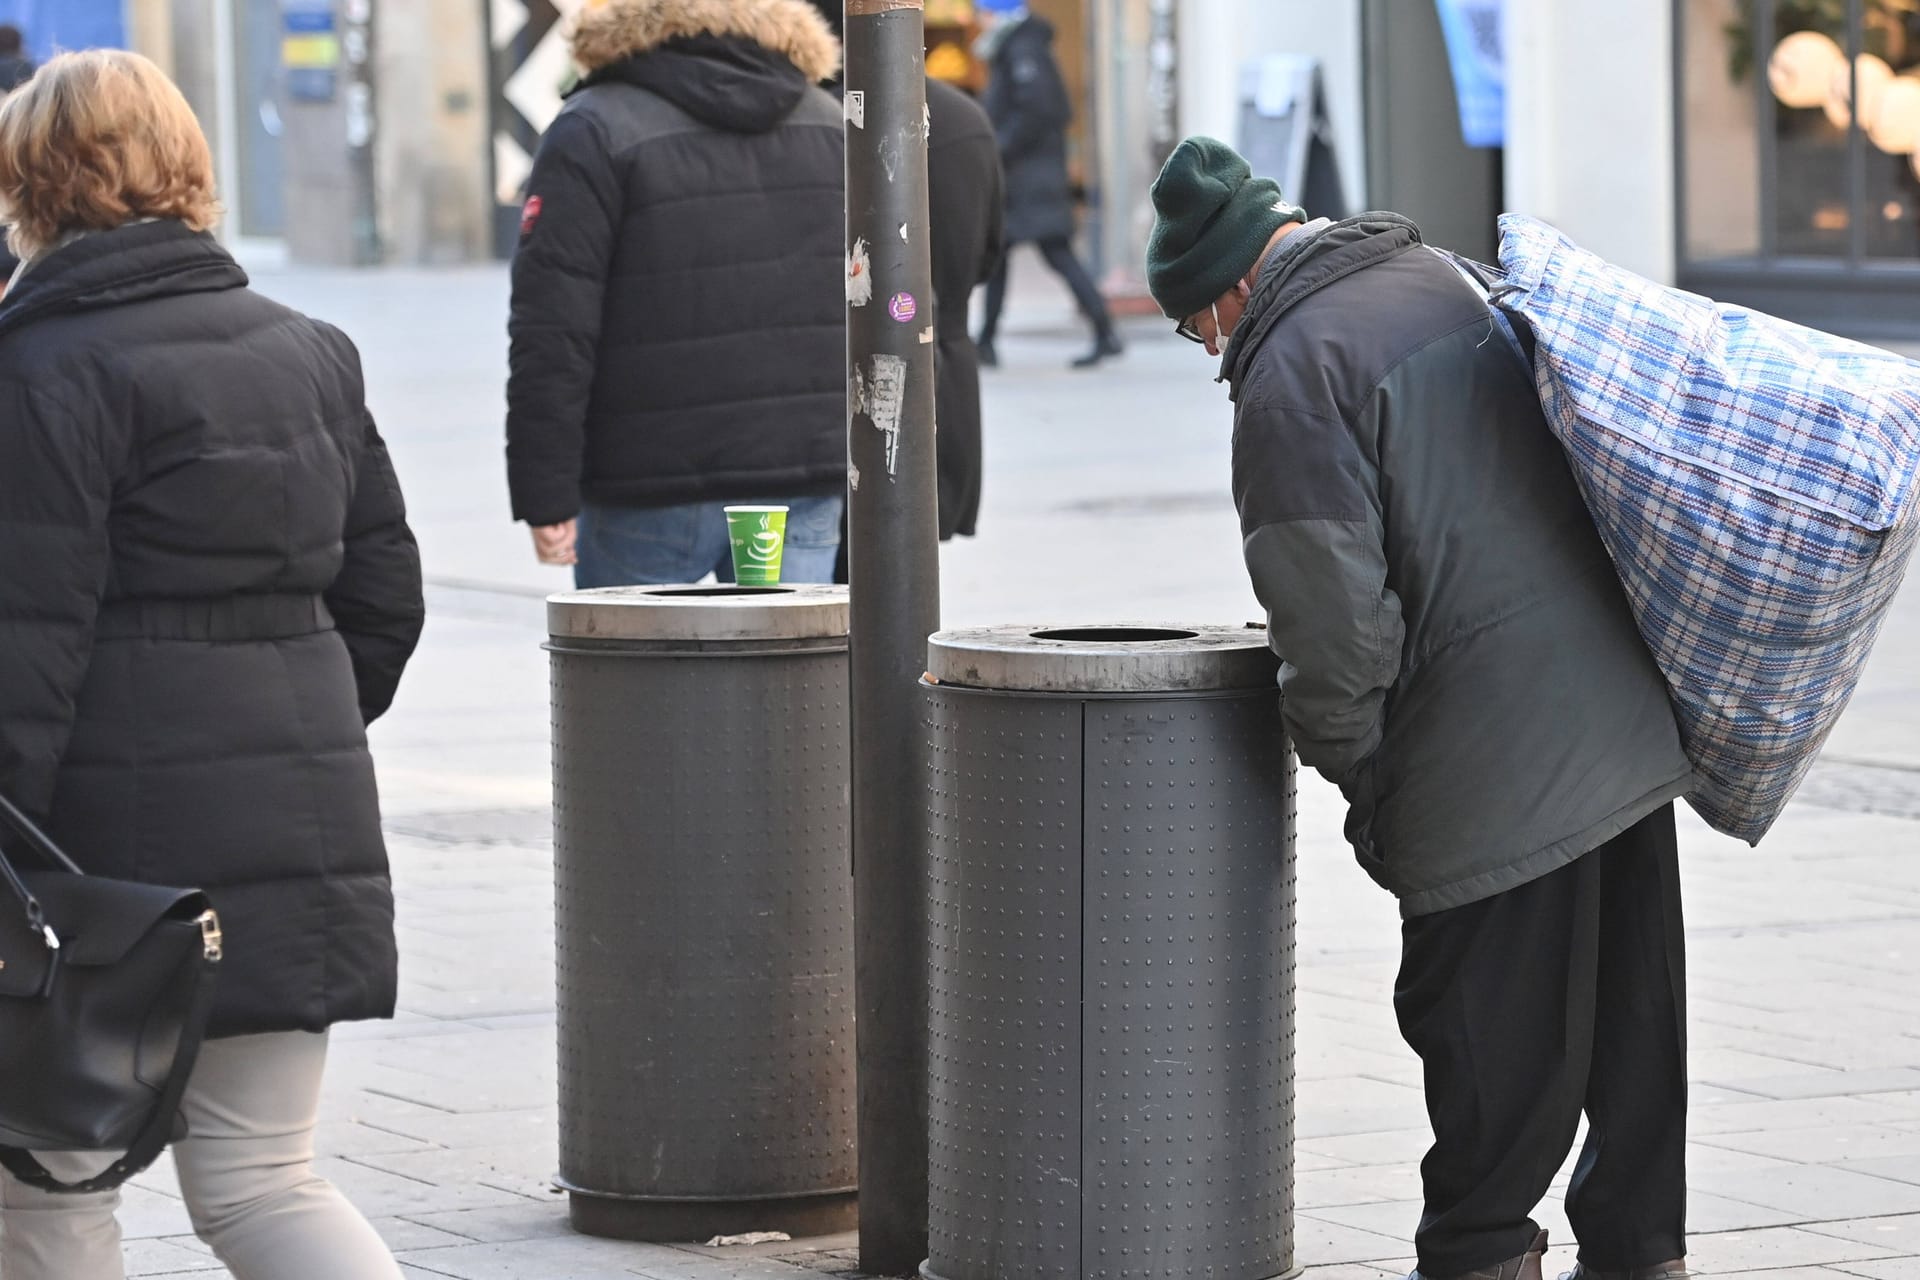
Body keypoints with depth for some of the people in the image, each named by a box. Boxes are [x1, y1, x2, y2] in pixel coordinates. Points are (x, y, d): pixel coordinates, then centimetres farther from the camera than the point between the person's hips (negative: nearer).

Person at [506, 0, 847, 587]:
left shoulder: (592, 133, -5)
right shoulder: (830, 123, 12)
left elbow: (552, 334, -12)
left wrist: (544, 495, -11)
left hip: (654, 483, -4)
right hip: (804, 479, 4)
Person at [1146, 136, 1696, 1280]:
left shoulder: (1290, 377, -11)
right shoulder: (1440, 277, 14)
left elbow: (1334, 620, -15)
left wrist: (1354, 766, 0)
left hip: (1495, 758, -8)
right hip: (1628, 710, 8)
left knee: (1492, 1026, 3)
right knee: (1632, 1008, 13)